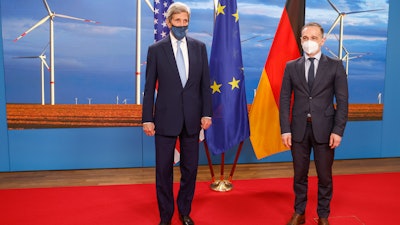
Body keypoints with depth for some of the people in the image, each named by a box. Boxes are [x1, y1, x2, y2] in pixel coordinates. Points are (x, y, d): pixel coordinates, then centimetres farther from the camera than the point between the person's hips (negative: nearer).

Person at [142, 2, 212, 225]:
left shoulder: (199, 47, 5)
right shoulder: (156, 49, -1)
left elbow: (205, 83, 5)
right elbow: (149, 87, -1)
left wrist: (207, 113, 0)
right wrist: (147, 119, -4)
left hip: (192, 117, 2)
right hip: (166, 118, -2)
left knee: (190, 168, 11)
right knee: (164, 169, 7)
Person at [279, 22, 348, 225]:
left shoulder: (335, 66, 0)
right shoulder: (291, 66, 5)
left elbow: (342, 101, -2)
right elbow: (284, 99, 2)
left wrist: (338, 130, -10)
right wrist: (285, 129, -5)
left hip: (324, 128, -1)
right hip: (299, 128, 1)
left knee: (324, 175, 9)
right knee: (300, 174, 12)